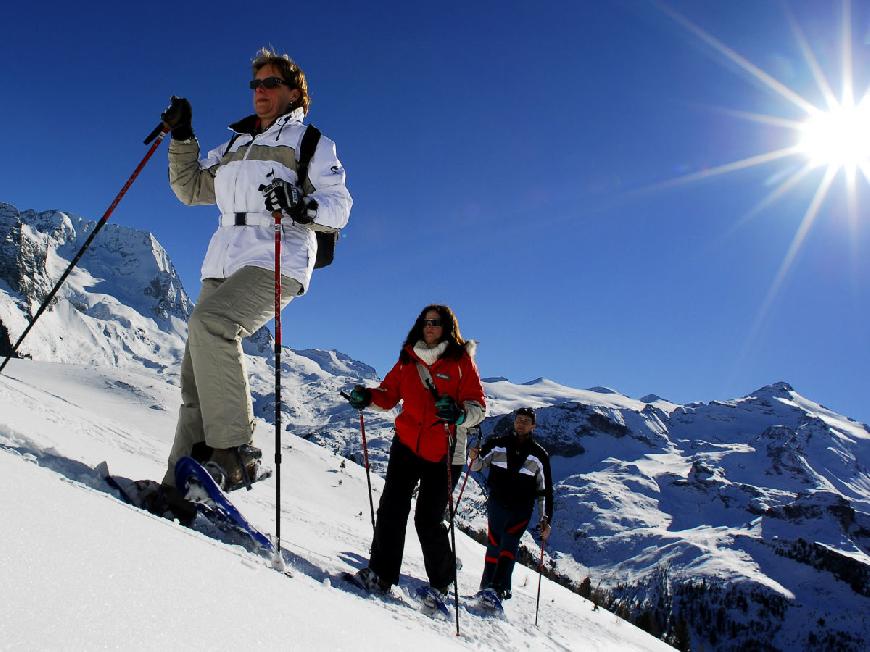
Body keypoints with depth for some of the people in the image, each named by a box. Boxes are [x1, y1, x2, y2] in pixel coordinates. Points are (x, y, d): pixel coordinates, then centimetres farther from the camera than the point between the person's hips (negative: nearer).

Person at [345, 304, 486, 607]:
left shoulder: (461, 361, -1)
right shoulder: (408, 359, 10)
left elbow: (478, 405, -6)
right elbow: (389, 394, 16)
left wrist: (459, 414, -27)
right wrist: (367, 396, -5)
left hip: (442, 452, -3)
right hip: (406, 444, 4)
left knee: (428, 520, -1)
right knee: (391, 508, -3)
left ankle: (440, 582, 19)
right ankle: (381, 573, 7)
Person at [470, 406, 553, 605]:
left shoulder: (539, 455, 6)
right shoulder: (497, 444, 5)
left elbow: (545, 490, 8)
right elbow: (478, 465, 8)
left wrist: (546, 519, 2)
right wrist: (474, 457, -17)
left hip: (521, 509, -1)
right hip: (496, 504, 1)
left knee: (509, 543, -14)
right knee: (493, 544, -4)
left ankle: (498, 588, -17)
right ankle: (487, 585, 3)